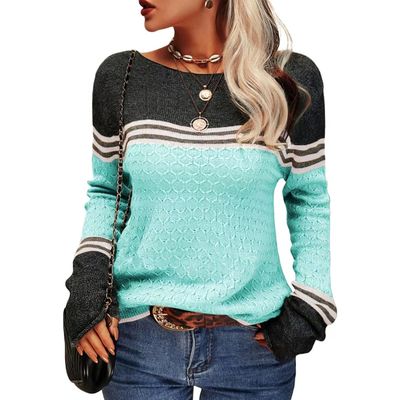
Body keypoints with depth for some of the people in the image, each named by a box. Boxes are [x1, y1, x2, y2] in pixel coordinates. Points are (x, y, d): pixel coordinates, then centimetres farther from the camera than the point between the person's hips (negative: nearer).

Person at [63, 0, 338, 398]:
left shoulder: (290, 79, -7)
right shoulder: (120, 75, -3)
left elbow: (311, 201, 4)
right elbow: (105, 191, 8)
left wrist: (309, 306, -3)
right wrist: (88, 273, -7)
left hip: (254, 343, 0)